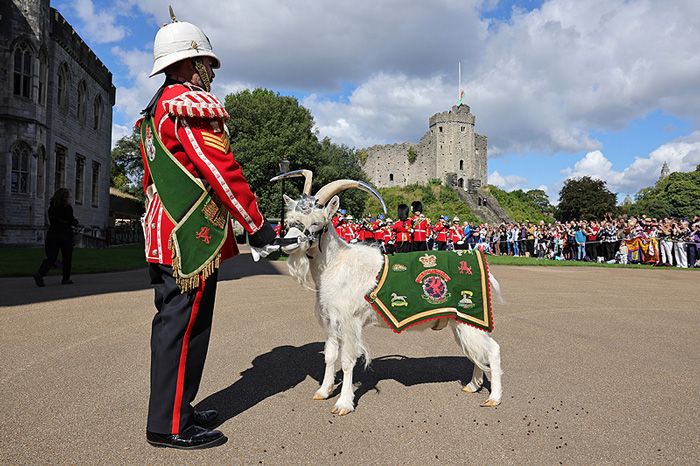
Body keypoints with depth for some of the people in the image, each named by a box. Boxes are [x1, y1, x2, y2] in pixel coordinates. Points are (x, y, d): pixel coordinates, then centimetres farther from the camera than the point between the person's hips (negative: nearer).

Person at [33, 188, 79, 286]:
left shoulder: (51, 207, 10)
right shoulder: (67, 207, -9)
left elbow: (51, 221, 14)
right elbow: (71, 221, -13)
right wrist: (76, 221, 11)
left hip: (52, 234, 5)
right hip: (65, 234, -5)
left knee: (51, 257, 5)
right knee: (67, 257, 8)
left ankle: (40, 273, -17)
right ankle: (66, 278, 14)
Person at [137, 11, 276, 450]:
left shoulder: (153, 112, 21)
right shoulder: (192, 103, -10)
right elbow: (222, 172, -17)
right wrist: (258, 225, -12)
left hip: (164, 234, 10)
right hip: (193, 238, -10)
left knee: (171, 324, 15)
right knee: (185, 327, -4)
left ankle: (173, 409, 26)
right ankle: (171, 425, 6)